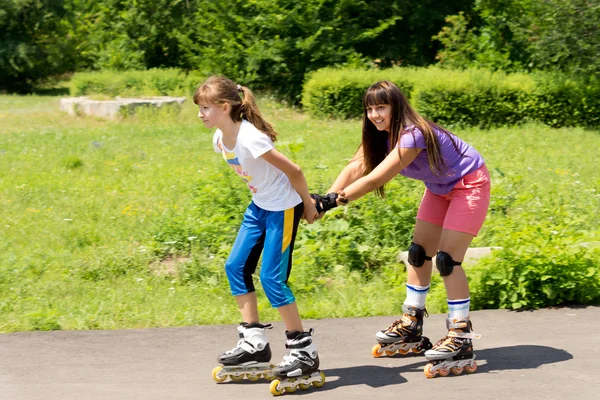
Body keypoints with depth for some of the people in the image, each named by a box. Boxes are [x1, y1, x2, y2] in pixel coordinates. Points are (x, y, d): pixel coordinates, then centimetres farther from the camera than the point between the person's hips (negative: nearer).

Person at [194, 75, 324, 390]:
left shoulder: (250, 138, -28)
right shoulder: (220, 139, -2)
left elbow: (294, 171, -23)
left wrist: (308, 206, -12)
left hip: (283, 208, -9)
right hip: (259, 205, 9)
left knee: (272, 277, -9)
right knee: (236, 267, 6)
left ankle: (304, 351, 2)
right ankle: (254, 343, 13)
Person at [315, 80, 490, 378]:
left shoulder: (413, 135, -34)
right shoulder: (381, 134, -7)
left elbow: (375, 179, -39)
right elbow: (356, 167, -17)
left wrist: (332, 201, -41)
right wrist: (325, 198, -31)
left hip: (469, 185, -9)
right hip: (440, 188, 9)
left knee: (448, 258, -16)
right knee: (418, 252, 9)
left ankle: (461, 345, -13)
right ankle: (411, 329, 20)